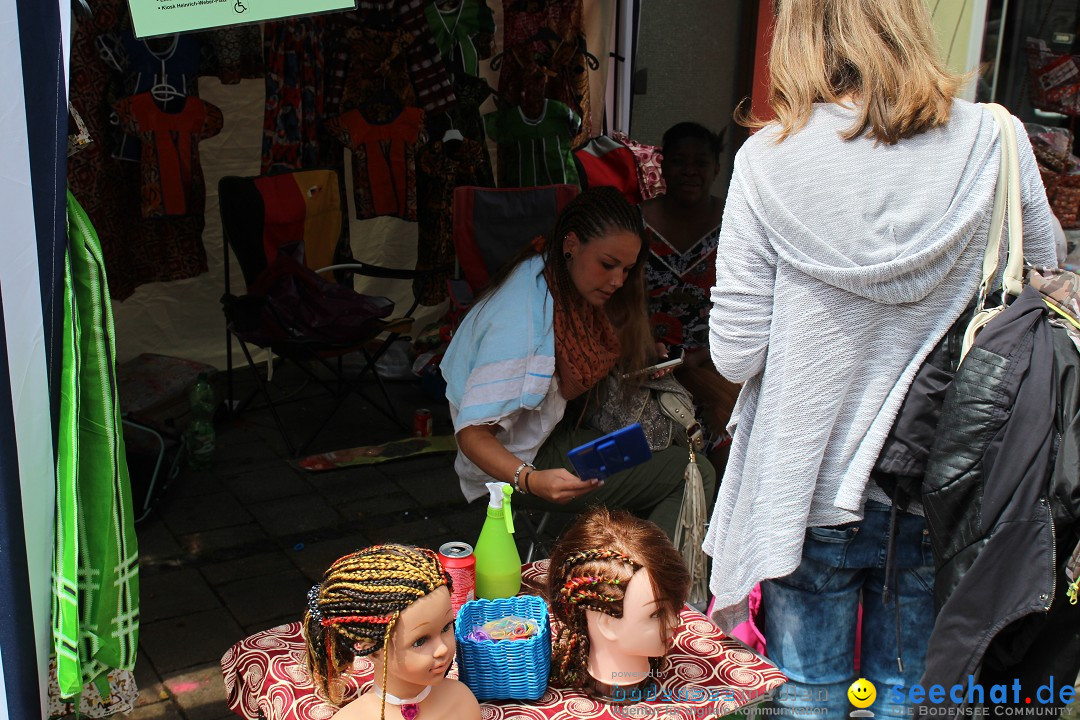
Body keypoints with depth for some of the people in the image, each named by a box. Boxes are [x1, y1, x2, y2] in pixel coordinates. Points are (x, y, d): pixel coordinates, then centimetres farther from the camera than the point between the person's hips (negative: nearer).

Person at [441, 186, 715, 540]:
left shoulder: (566, 286, -1)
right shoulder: (520, 320, -28)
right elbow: (473, 434, -28)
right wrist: (530, 480, -44)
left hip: (555, 433, 9)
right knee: (695, 477, -17)